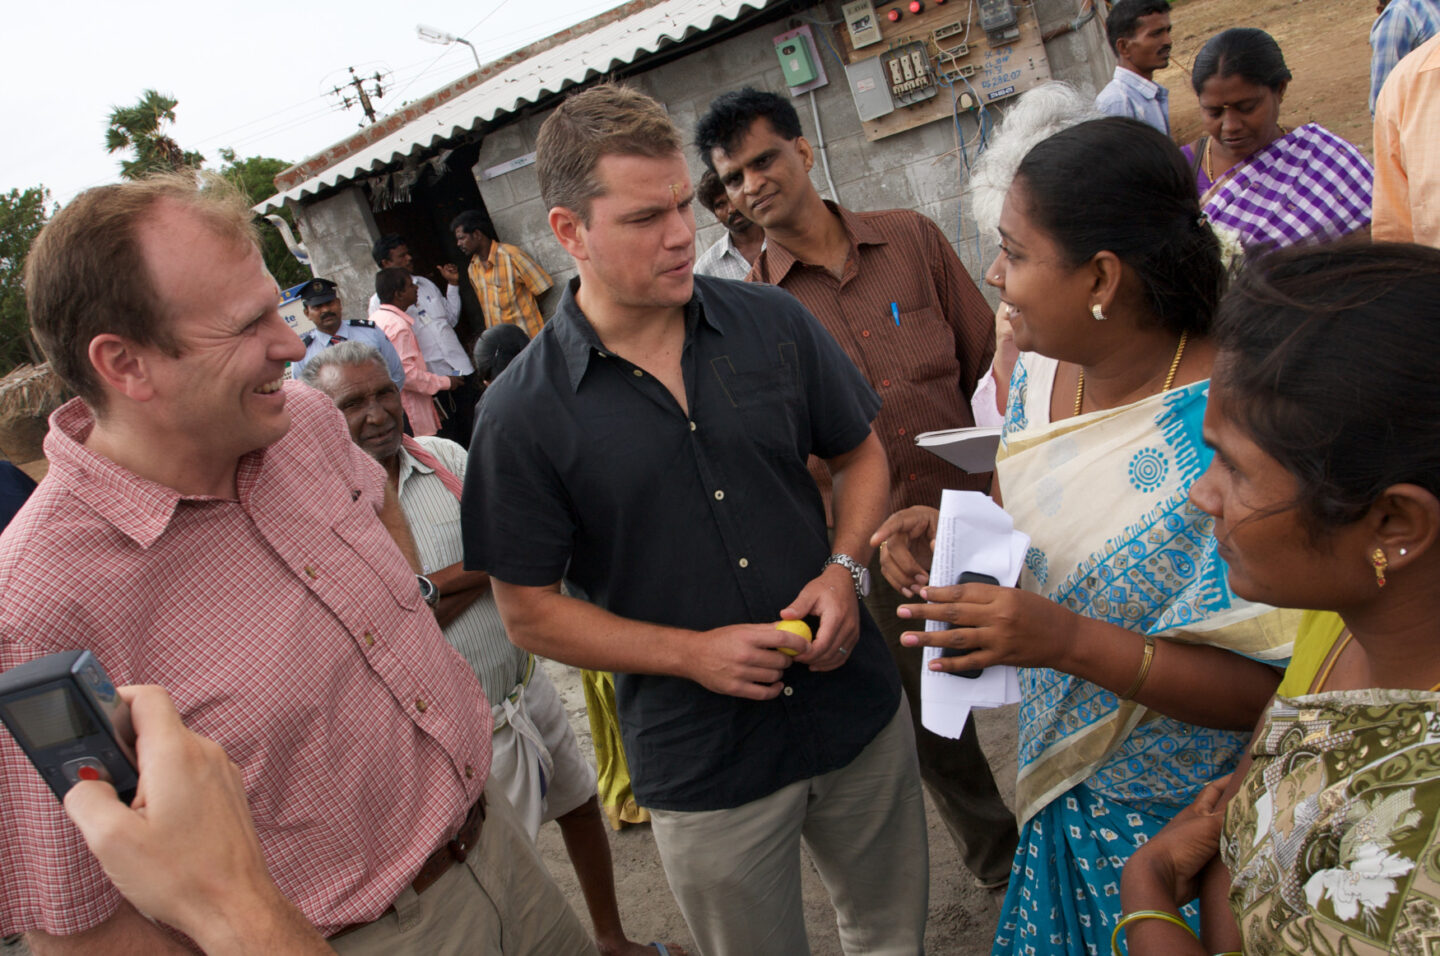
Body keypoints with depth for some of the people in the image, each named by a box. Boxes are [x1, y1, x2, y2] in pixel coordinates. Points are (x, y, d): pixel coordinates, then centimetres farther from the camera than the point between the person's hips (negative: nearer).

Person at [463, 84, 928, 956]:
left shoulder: (773, 323, -6)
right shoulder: (525, 412, -15)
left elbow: (861, 454, 8)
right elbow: (529, 611, -8)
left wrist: (846, 569, -10)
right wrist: (693, 653, -18)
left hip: (859, 713, 3)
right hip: (705, 768, -3)